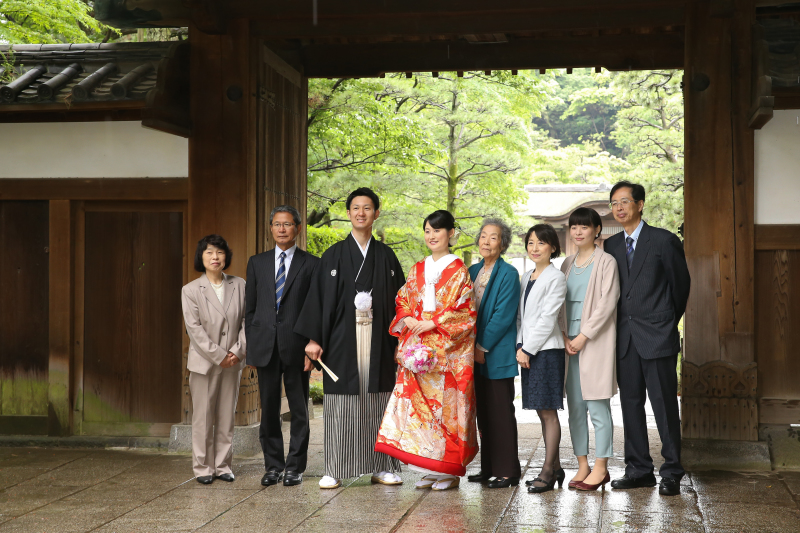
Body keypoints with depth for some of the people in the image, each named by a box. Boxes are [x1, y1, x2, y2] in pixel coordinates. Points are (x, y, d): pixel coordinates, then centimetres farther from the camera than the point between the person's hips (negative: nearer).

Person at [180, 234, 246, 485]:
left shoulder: (239, 285, 6)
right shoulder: (191, 290, -2)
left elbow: (247, 320, 5)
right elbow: (194, 328, -8)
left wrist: (238, 350, -9)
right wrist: (219, 356, -14)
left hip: (232, 363, 3)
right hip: (204, 362, -3)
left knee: (227, 416, 7)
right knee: (203, 416, 1)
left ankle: (223, 465, 16)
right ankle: (203, 466, 11)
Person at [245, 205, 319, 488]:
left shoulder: (310, 264, 3)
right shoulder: (257, 263, 12)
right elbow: (250, 308, 12)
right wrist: (251, 347, 5)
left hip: (296, 345, -2)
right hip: (265, 345, 3)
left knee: (299, 409, 3)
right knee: (269, 408, 7)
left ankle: (295, 466, 11)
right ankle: (273, 465, 16)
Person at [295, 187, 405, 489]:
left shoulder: (386, 257, 10)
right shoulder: (334, 255, 5)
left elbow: (398, 300, 10)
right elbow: (318, 296, 1)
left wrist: (399, 342, 3)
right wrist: (313, 338, -7)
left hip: (378, 340, 1)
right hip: (343, 339, -1)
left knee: (377, 403, 4)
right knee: (341, 404, -1)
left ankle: (381, 467, 11)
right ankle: (334, 470, 3)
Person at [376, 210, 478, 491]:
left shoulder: (459, 271, 0)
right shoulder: (417, 270, 16)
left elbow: (465, 312, -7)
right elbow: (403, 302, 17)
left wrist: (433, 323, -14)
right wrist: (408, 320, -4)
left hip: (448, 349, -5)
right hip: (417, 346, 5)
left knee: (445, 404, -6)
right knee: (418, 403, 0)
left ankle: (449, 470, 2)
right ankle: (429, 470, 6)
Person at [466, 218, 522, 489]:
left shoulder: (508, 274, -8)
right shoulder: (473, 271, 13)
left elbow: (503, 316, -14)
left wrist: (483, 347, -13)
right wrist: (471, 347, 6)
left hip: (498, 354, -7)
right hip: (476, 353, 7)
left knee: (501, 412, -4)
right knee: (483, 412, 11)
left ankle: (507, 471, 3)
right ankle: (488, 468, 19)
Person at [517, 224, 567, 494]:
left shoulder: (556, 278, -7)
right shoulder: (526, 278, 16)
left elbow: (547, 319, -12)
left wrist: (528, 349, -12)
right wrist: (520, 347, 3)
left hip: (547, 350, -7)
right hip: (527, 350, 7)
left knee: (548, 410, -5)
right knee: (542, 410, 9)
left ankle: (548, 471, -1)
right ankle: (555, 467, 17)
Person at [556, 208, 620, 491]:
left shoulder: (606, 262, -3)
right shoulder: (567, 264, 15)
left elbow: (608, 302, -10)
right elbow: (560, 303, 14)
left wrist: (584, 336, -13)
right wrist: (565, 337, 0)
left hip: (595, 342, -6)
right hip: (570, 343, 6)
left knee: (598, 407, -6)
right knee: (575, 408, 7)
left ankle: (600, 468, 1)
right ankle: (583, 466, 15)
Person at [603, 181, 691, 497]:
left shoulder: (664, 241, -3)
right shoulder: (611, 245, 10)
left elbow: (681, 284, 5)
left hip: (657, 337, -5)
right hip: (625, 338, 5)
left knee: (664, 406, -3)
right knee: (630, 405, 8)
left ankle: (672, 474, 5)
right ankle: (639, 470, 17)